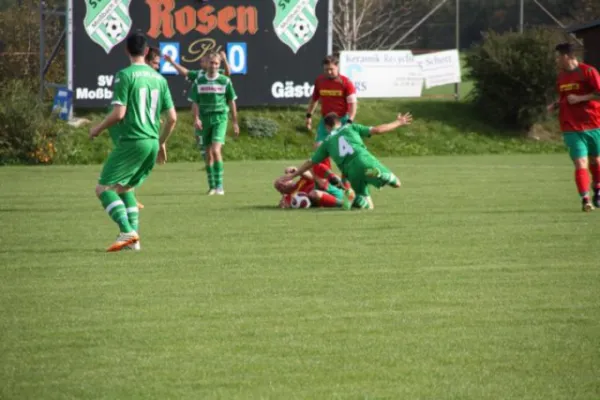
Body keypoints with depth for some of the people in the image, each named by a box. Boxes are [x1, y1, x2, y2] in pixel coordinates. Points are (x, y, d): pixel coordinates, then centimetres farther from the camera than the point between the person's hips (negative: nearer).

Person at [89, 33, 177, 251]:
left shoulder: (125, 76, -8)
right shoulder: (158, 78, 11)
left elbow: (119, 113, -15)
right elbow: (172, 117, 11)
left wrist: (98, 129, 2)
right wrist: (162, 143, 25)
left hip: (132, 141, -7)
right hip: (152, 143, 7)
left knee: (104, 188, -3)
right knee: (125, 188, 21)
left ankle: (127, 231, -20)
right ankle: (133, 237, 10)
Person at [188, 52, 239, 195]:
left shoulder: (225, 81, 0)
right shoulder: (199, 81, 5)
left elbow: (232, 102, 6)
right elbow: (195, 102, 5)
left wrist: (235, 123, 6)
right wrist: (196, 118, -11)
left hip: (220, 118, -3)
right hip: (205, 119, 3)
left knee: (216, 150, -18)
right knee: (208, 155, 7)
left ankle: (219, 185, -16)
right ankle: (212, 187, 16)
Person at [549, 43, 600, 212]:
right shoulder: (561, 76, 9)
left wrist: (579, 99, -19)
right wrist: (556, 105, 4)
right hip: (572, 128, 3)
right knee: (581, 164, -12)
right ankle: (585, 199, -13)